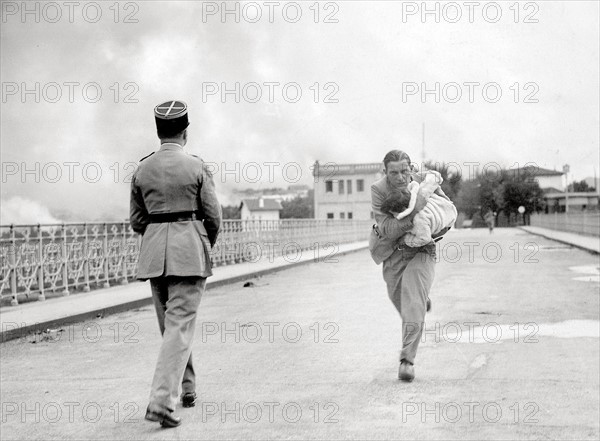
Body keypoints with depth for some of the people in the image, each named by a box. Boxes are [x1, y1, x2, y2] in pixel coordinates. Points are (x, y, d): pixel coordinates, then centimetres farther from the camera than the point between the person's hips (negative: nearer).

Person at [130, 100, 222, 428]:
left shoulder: (141, 170, 3)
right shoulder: (196, 167, -6)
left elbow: (137, 221, 9)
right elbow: (213, 217, -3)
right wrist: (206, 247, 17)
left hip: (153, 251, 4)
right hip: (190, 249, -4)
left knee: (170, 323, 19)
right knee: (180, 325, -5)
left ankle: (187, 388, 32)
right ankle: (161, 401, -16)